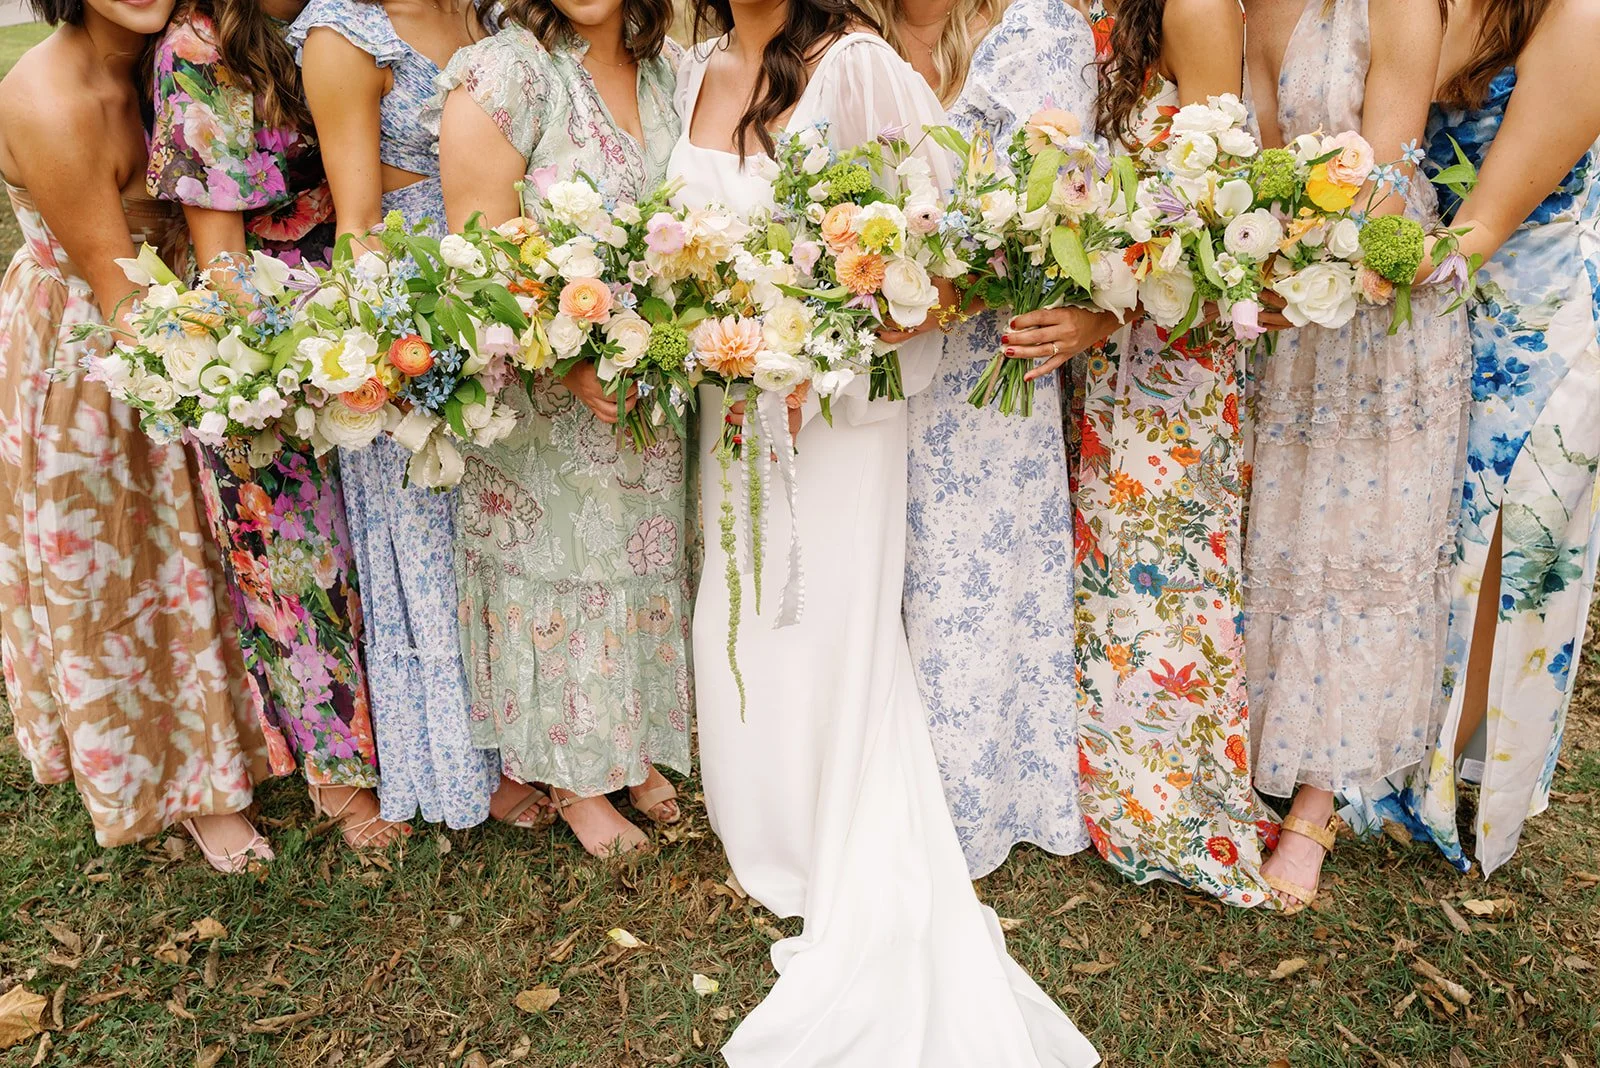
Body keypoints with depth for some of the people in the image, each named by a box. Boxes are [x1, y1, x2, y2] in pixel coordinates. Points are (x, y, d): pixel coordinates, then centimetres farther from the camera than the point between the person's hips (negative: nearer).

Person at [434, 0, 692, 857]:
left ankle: (636, 747, 41)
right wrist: (572, 364, -27)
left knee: (643, 554, 18)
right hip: (542, 394, -5)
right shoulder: (503, 77, -15)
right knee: (561, 569, 10)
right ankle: (571, 780, 32)